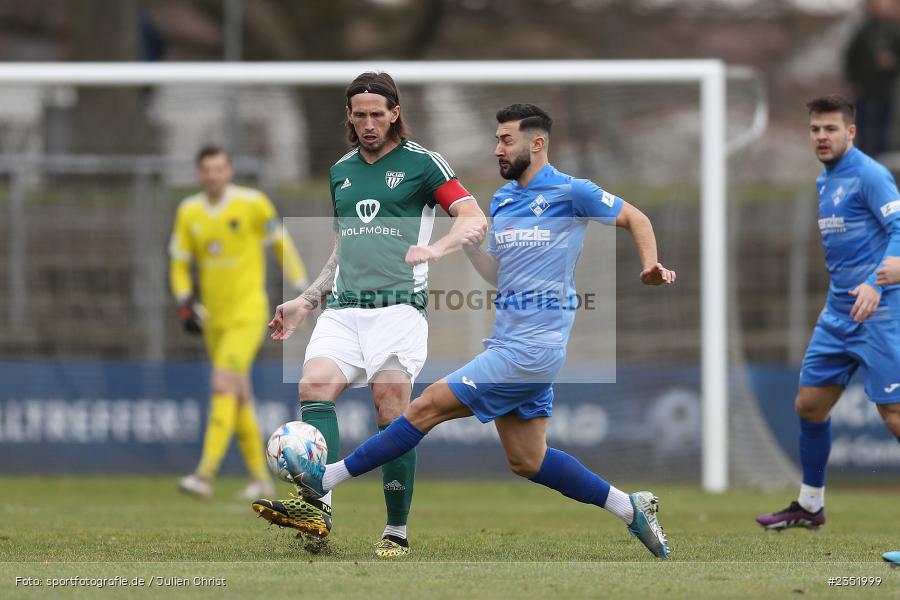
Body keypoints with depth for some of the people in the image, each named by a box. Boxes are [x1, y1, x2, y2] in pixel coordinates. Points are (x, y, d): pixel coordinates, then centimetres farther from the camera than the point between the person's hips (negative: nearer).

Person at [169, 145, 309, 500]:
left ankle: (206, 474, -26)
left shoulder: (252, 203, -7)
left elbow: (282, 244, 3)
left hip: (248, 313, -5)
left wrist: (301, 290, 1)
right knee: (239, 398, 11)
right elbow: (179, 264, 12)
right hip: (214, 317, 5)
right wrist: (185, 304, -3)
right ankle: (260, 477, 22)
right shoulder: (189, 212, 4)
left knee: (223, 386, -20)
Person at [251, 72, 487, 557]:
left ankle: (397, 532, -2)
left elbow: (475, 220, -6)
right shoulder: (340, 171, 20)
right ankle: (317, 507, -33)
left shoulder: (421, 163, 2)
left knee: (391, 416, -11)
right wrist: (304, 301, 23)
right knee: (315, 387, -20)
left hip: (399, 307, -5)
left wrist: (435, 248, -24)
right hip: (343, 310, 5)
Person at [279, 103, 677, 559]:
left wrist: (650, 266, -13)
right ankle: (631, 509, 19)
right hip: (510, 346, 9)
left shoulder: (571, 192, -7)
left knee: (428, 406, -7)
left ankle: (326, 477, -2)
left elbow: (636, 219, 2)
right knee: (526, 461, 10)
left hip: (529, 351, -9)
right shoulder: (502, 201, 14)